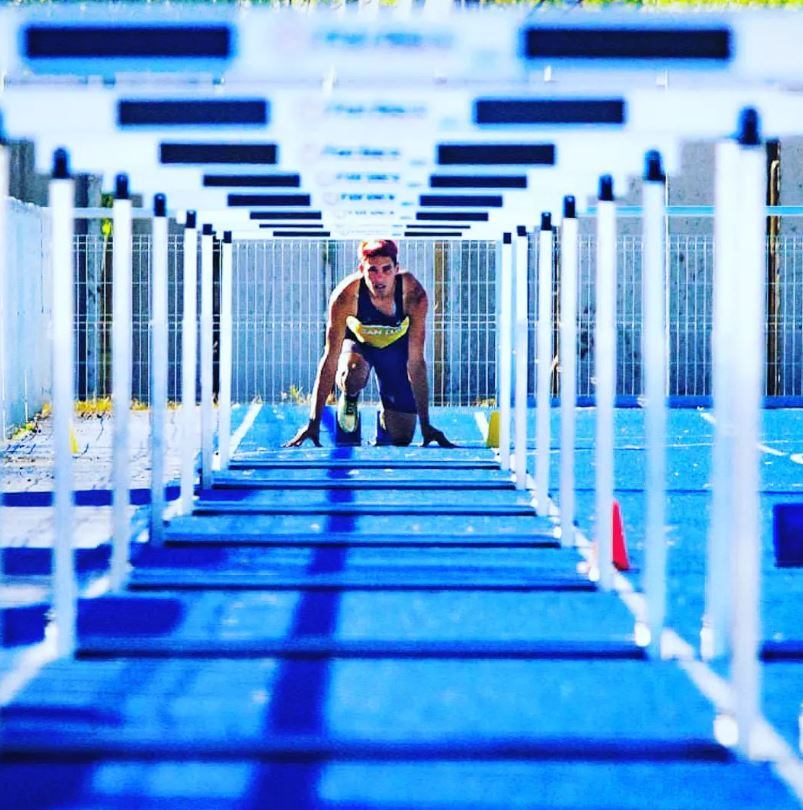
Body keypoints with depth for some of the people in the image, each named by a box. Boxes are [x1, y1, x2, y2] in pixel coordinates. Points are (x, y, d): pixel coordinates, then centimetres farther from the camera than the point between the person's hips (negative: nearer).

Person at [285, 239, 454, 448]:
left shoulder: (413, 295, -35)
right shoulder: (346, 295, -36)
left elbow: (416, 362, -30)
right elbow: (330, 359, -34)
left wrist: (425, 425, -31)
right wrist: (314, 422, -37)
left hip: (396, 345, 1)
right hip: (356, 342, -1)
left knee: (401, 438, -3)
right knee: (354, 373, -38)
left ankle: (385, 416, 34)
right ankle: (349, 397, 0)